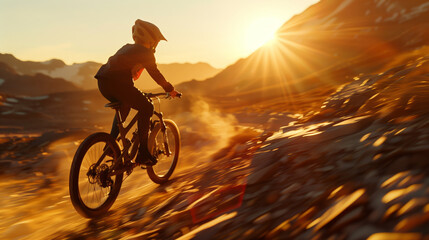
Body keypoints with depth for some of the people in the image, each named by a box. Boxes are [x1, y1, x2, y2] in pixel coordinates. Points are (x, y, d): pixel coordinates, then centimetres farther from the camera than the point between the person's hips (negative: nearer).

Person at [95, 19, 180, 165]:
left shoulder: (127, 47, 31)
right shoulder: (146, 52, 6)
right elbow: (155, 73, 7)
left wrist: (135, 93, 51)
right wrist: (170, 89, 19)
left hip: (102, 82, 9)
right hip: (117, 83, -9)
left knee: (124, 106, 31)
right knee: (146, 107, 2)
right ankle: (143, 153, -1)